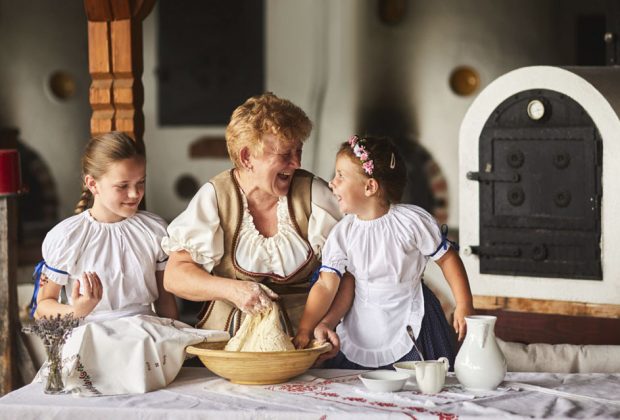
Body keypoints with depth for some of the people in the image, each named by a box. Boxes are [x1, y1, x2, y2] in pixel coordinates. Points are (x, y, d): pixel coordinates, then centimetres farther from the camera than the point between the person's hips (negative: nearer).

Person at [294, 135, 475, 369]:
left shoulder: (412, 221, -14)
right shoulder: (342, 233, -5)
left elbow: (447, 258, -5)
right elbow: (326, 284, -7)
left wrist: (464, 306, -10)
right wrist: (304, 330, -15)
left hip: (410, 325, -3)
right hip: (363, 327, 3)